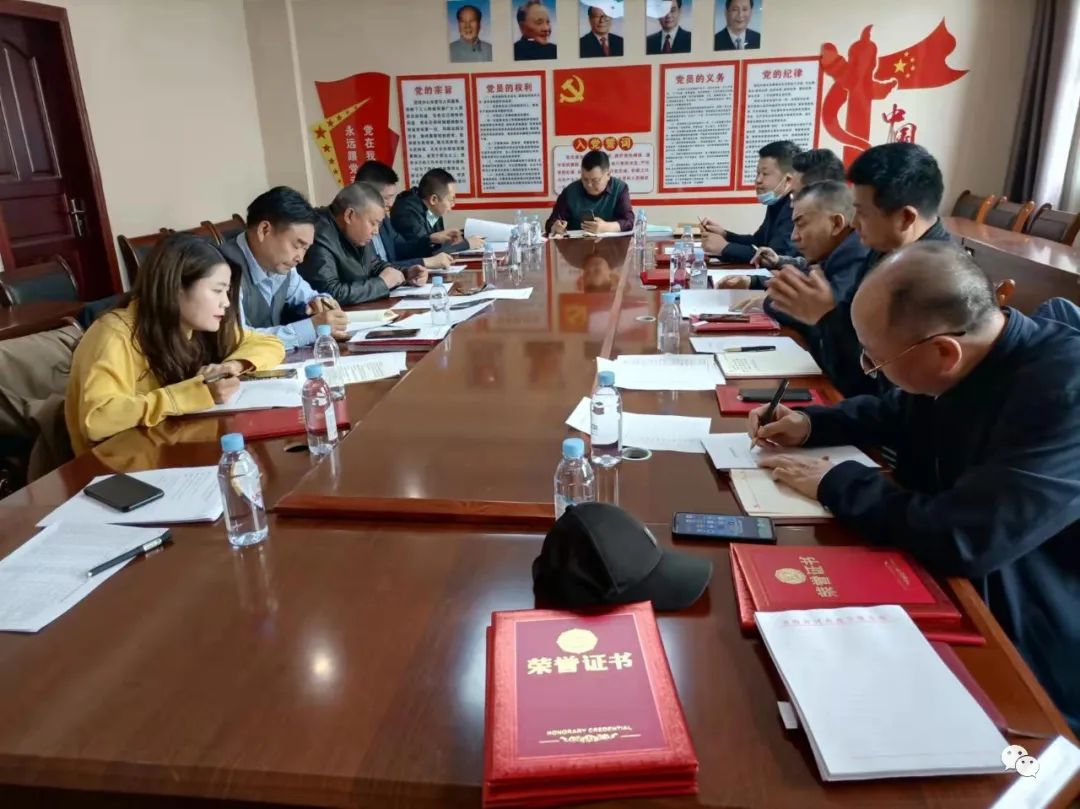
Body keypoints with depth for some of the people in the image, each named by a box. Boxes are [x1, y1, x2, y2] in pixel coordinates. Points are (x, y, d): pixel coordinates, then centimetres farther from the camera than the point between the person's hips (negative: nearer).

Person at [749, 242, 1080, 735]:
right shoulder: (959, 361, -6)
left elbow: (959, 541, -37)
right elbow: (892, 413, 17)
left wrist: (836, 484, -22)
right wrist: (811, 424, 0)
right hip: (946, 586, 7)